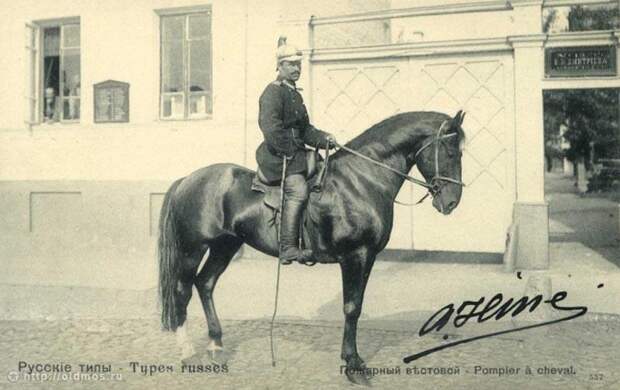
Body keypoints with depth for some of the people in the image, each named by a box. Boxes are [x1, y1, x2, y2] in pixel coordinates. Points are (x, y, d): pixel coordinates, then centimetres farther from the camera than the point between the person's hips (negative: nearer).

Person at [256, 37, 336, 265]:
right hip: (278, 155, -10)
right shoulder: (273, 92, -4)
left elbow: (305, 129, 22)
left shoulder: (295, 94, 24)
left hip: (296, 154, 10)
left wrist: (323, 138, 6)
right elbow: (270, 127, -17)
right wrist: (288, 152, -19)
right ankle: (288, 248, -27)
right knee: (298, 190, -26)